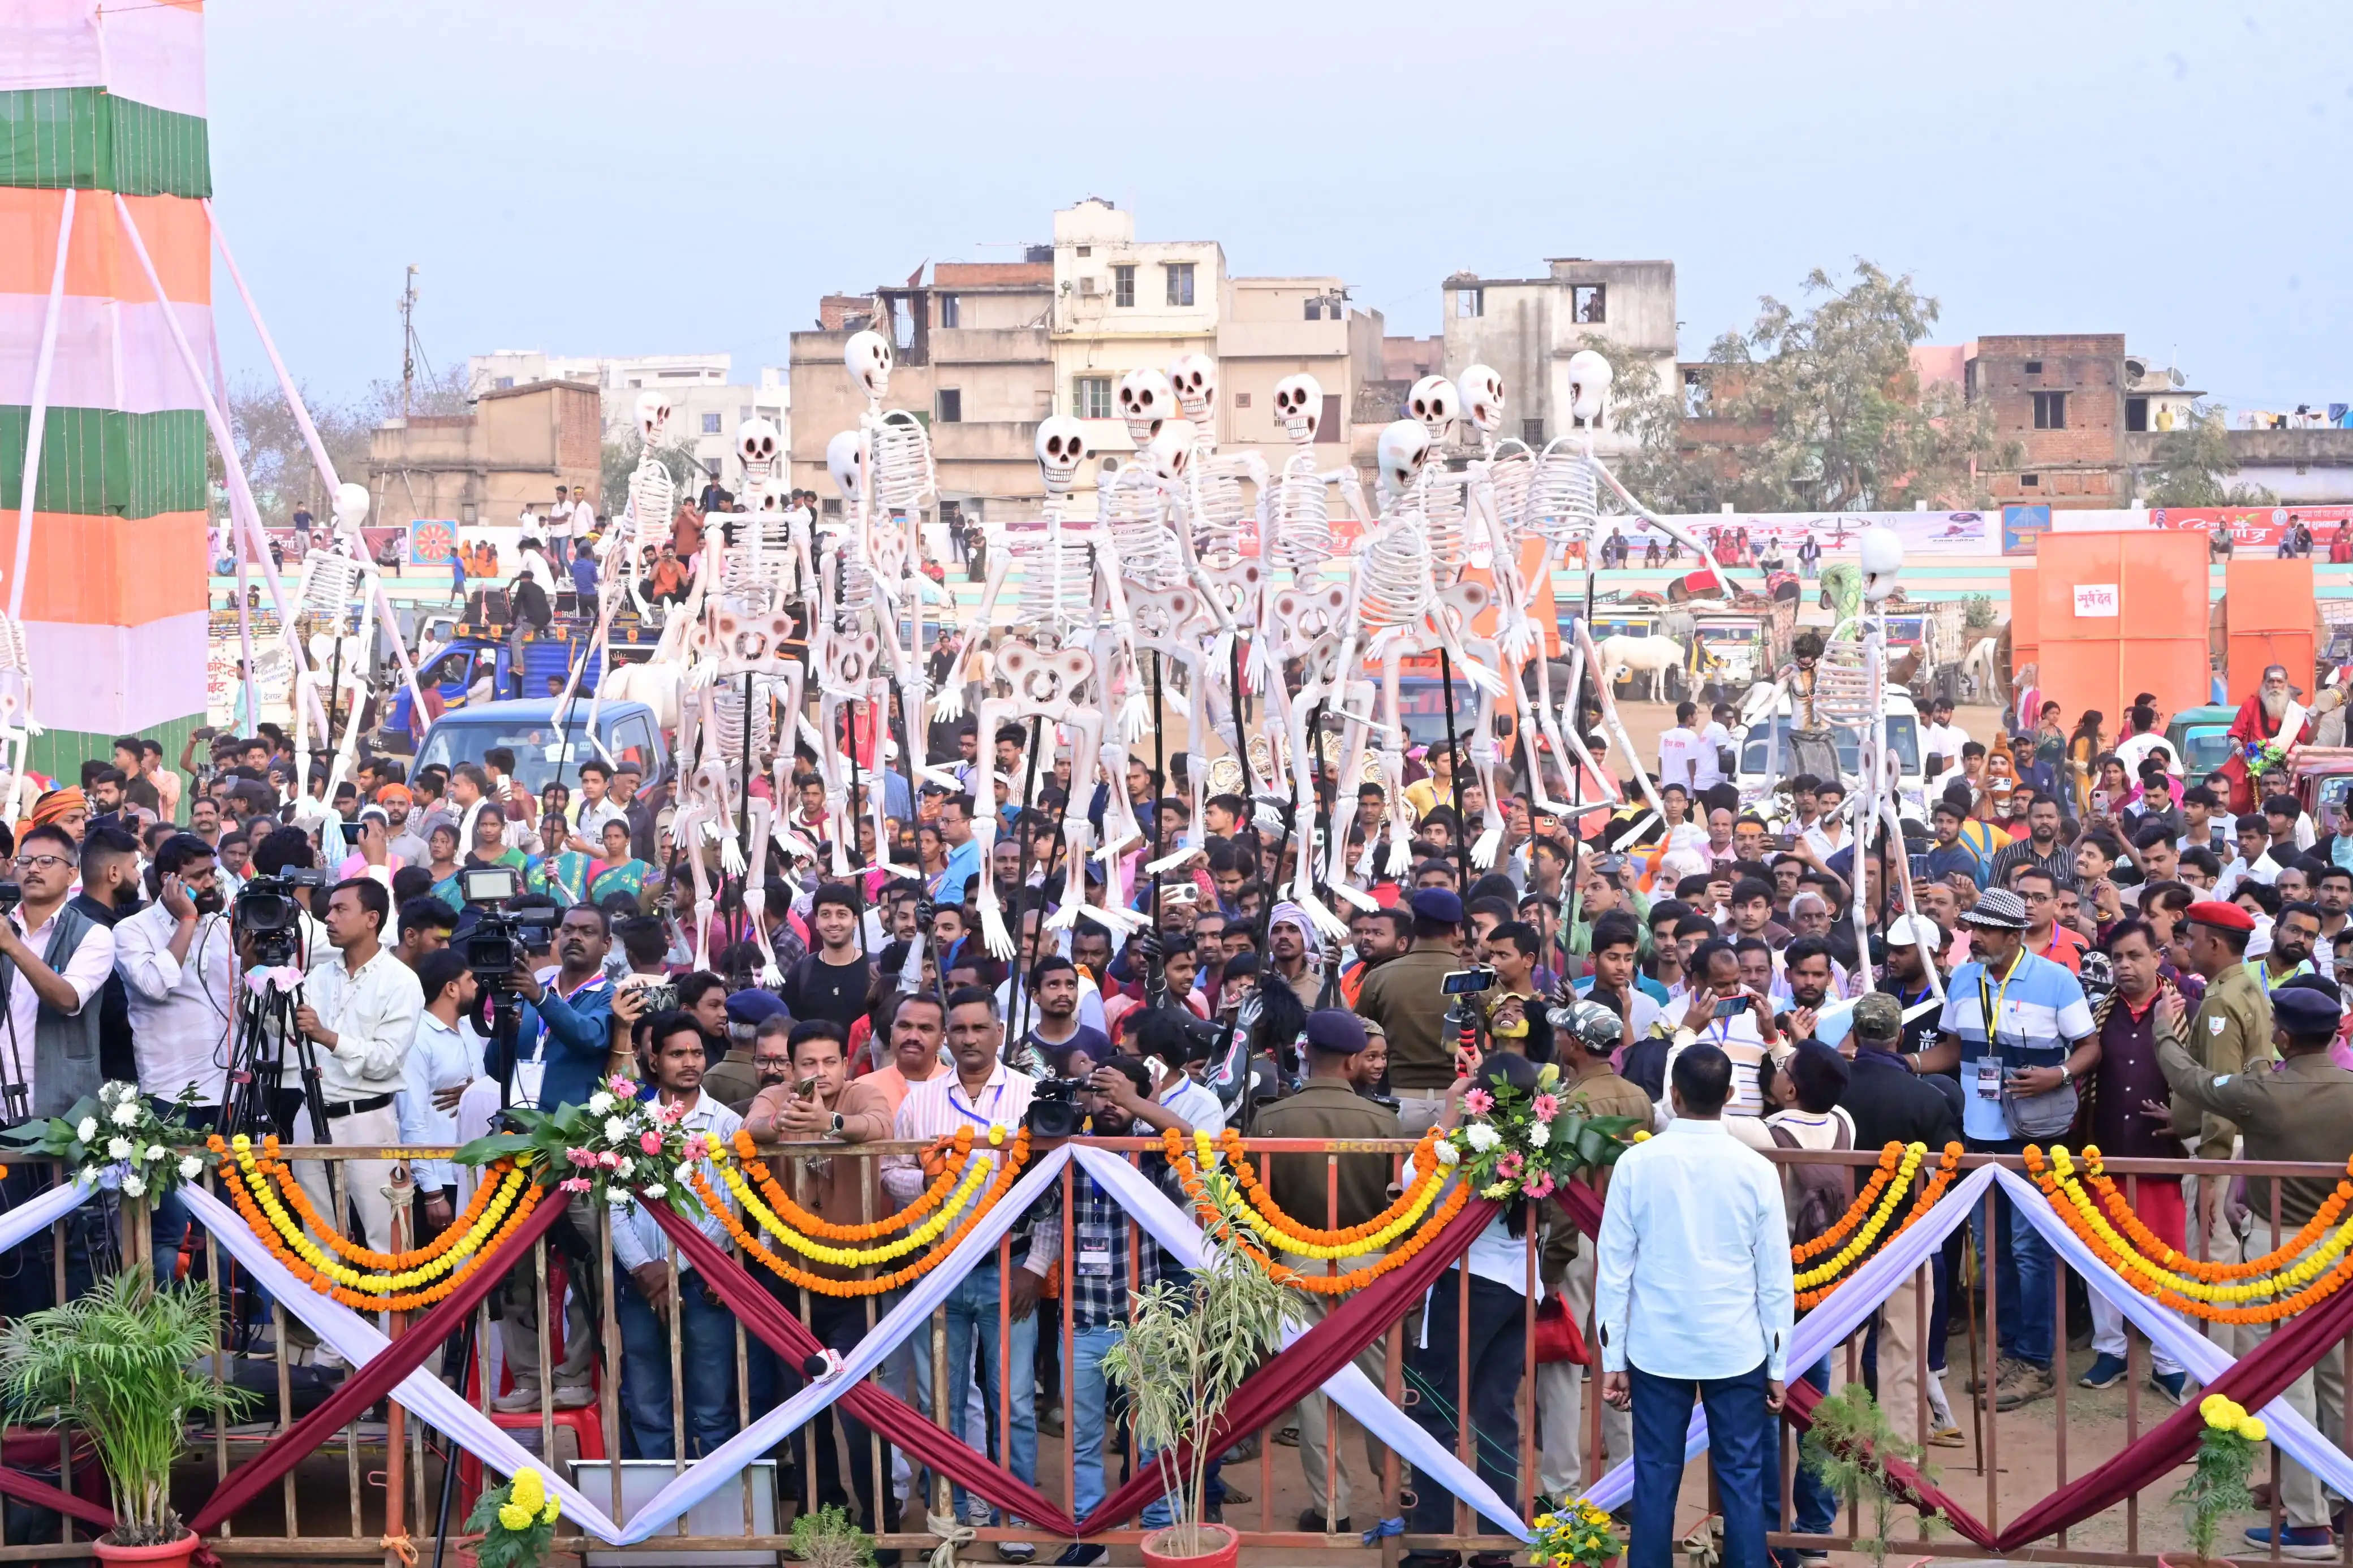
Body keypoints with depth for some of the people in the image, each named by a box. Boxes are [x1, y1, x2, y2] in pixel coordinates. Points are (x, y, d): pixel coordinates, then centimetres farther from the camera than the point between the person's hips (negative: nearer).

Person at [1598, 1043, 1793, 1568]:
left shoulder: (1636, 1164, -5)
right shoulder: (1755, 1170, -5)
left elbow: (1614, 1267, -3)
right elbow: (1776, 1276, -2)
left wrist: (1612, 1359, 4)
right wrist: (1778, 1365, 7)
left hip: (1657, 1349, 0)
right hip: (1737, 1350, 0)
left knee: (1655, 1481, 6)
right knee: (1742, 1482, 6)